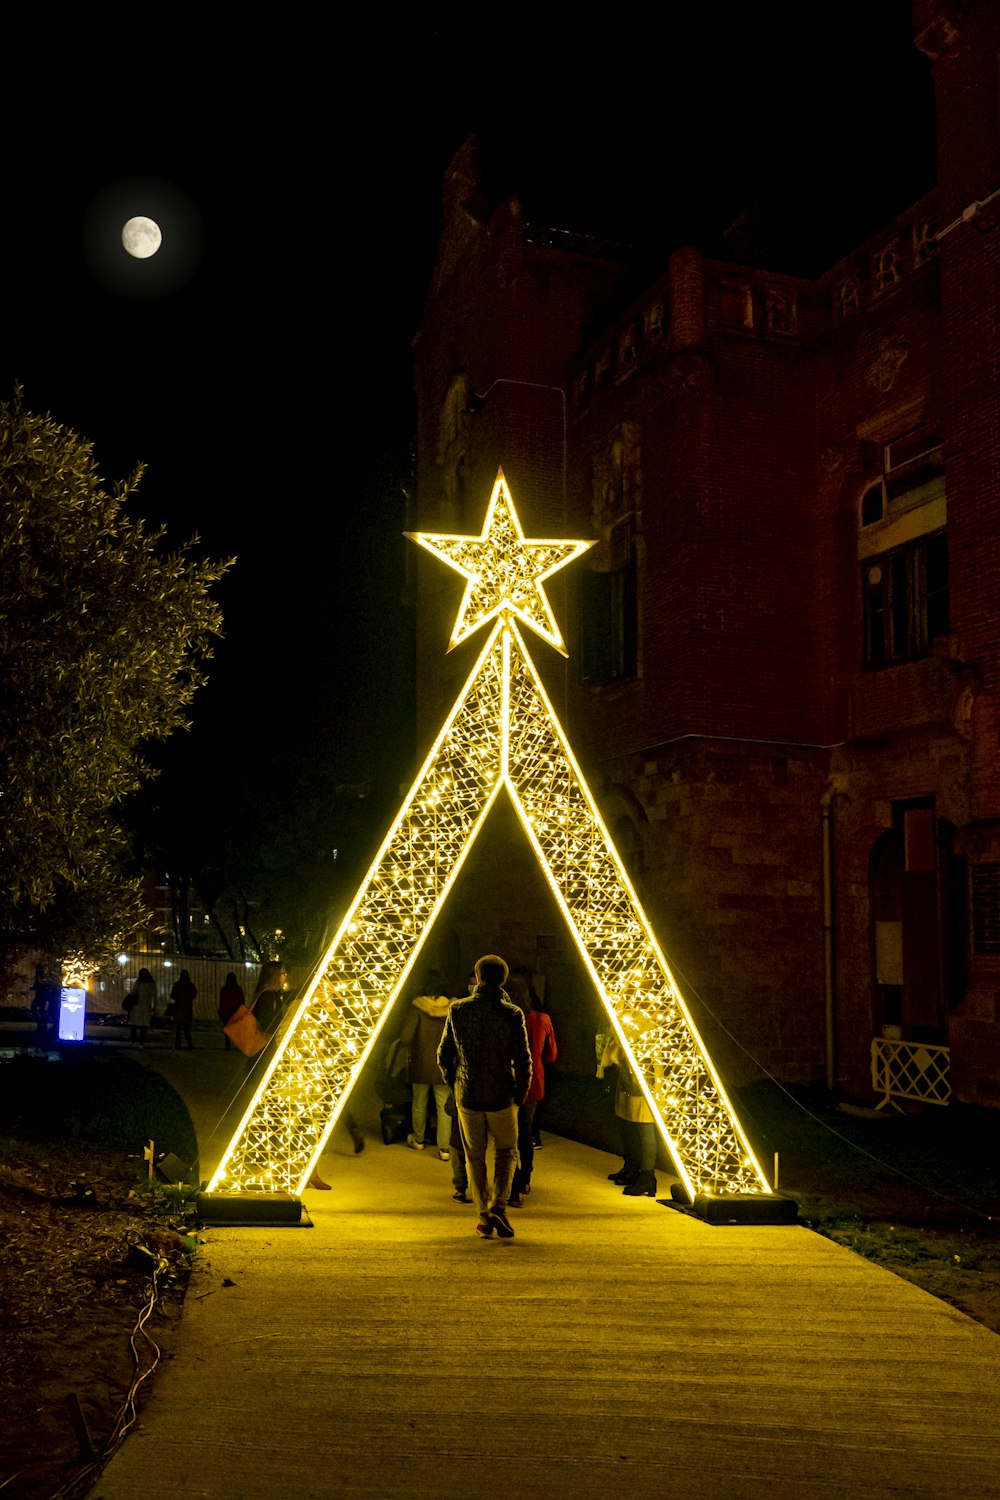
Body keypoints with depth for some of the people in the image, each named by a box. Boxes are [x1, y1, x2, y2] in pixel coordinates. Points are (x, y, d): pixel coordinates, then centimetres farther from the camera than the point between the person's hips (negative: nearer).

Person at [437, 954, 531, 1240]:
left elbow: (444, 1056, 2)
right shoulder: (512, 1014, -9)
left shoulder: (457, 1010, -4)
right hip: (502, 1096, -1)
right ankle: (498, 1207, -3)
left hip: (467, 1096, 1)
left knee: (474, 1157, 15)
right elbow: (523, 1060, -9)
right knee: (506, 1153, 16)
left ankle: (483, 1216, 12)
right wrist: (520, 1095, 5)